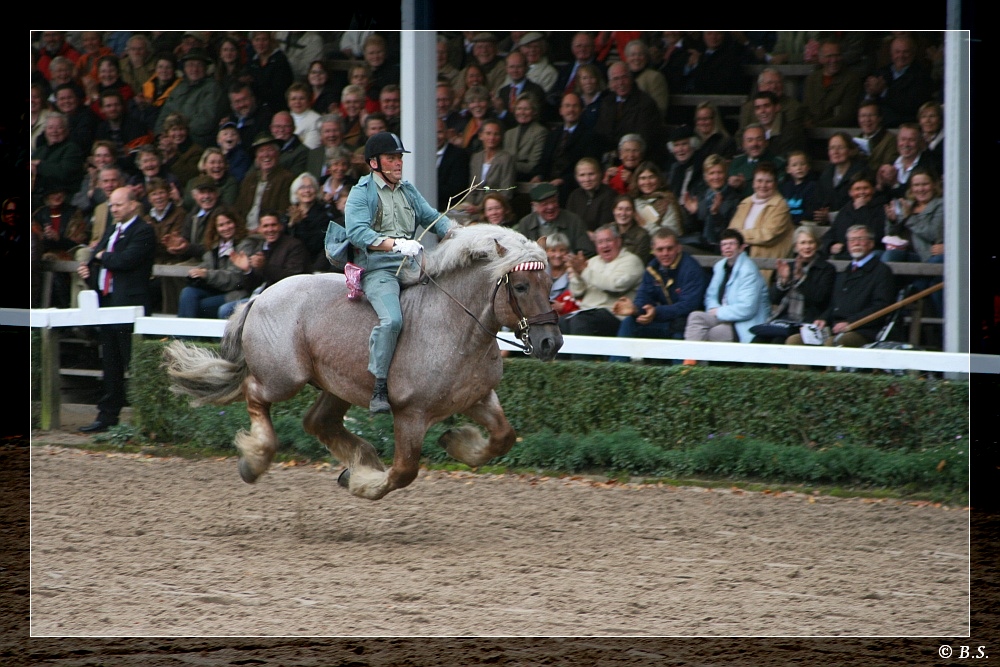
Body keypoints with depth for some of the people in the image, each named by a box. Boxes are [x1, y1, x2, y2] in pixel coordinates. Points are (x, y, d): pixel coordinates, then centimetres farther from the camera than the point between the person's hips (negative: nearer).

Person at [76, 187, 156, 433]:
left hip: (129, 304, -9)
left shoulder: (143, 232, -10)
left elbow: (125, 260, -22)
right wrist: (89, 269, -1)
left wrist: (101, 257, -5)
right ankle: (107, 415, 17)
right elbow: (99, 259, 22)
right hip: (107, 302, 9)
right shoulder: (111, 231, 19)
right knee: (110, 364, 12)